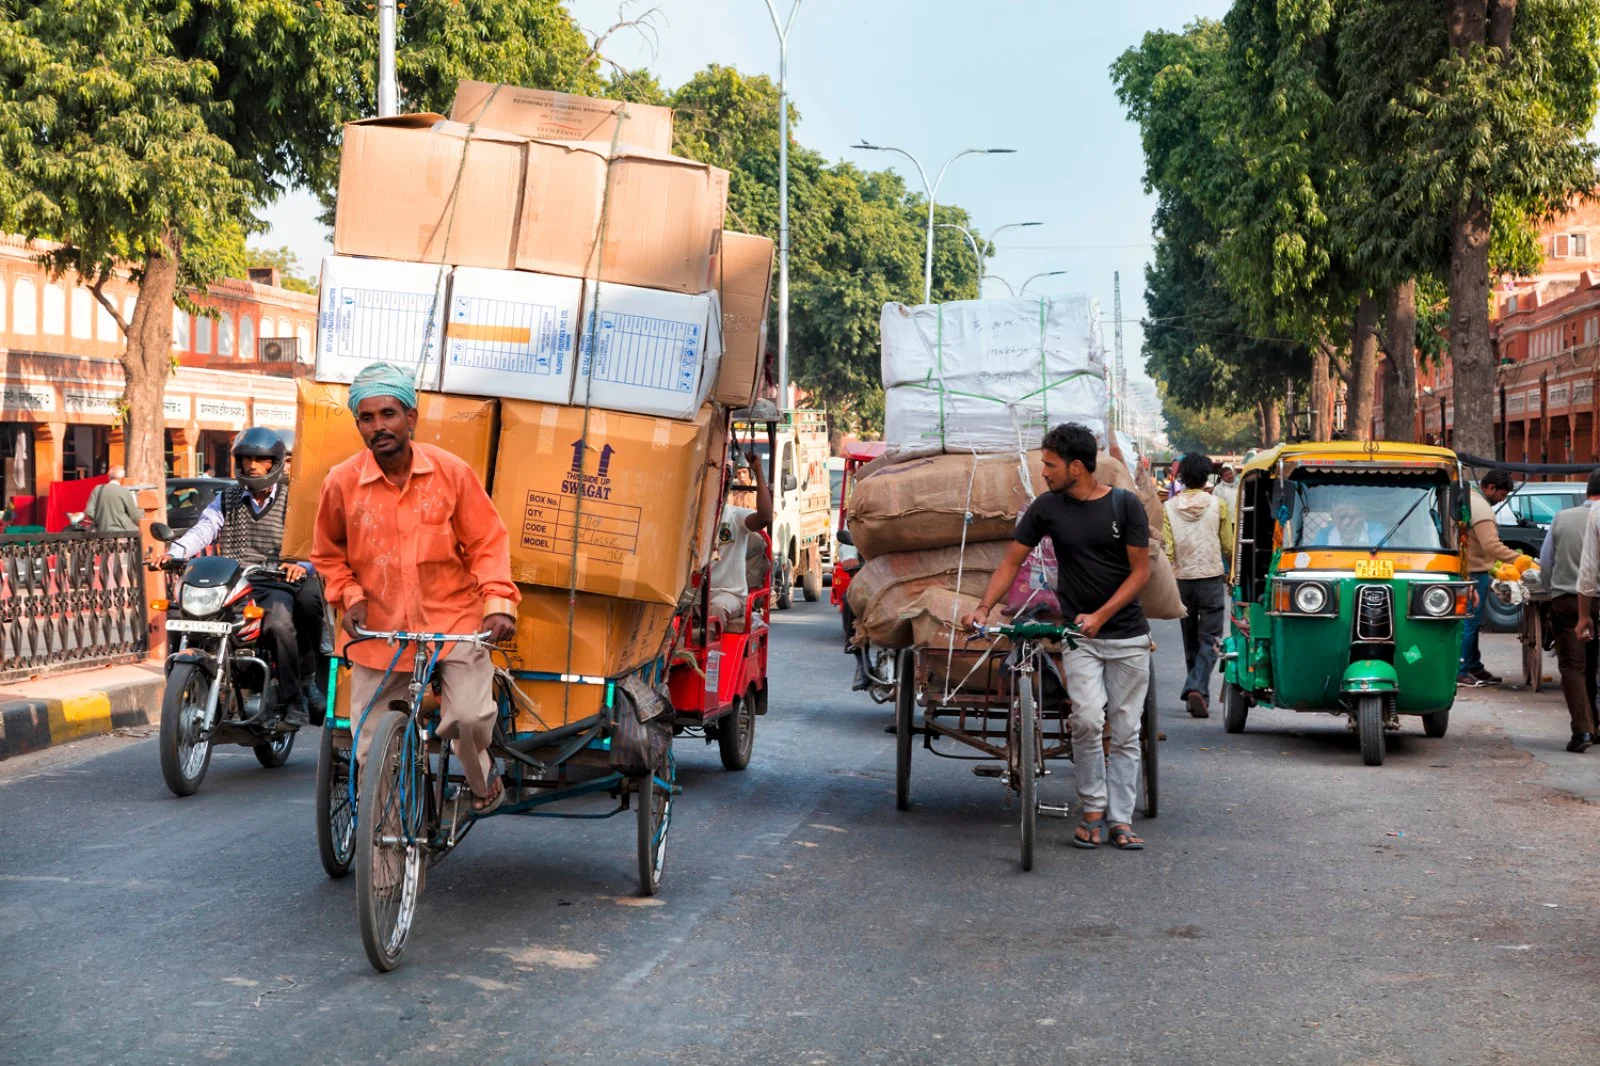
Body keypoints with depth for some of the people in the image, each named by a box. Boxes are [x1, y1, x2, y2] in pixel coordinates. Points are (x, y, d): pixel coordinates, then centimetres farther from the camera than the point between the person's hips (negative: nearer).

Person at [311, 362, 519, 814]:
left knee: (471, 716, -20)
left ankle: (480, 778, 15)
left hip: (453, 618, -1)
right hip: (378, 629, 1)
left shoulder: (452, 472, -7)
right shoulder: (342, 482, -5)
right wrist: (350, 598, -4)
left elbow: (487, 542, 0)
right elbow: (328, 554, 11)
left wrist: (498, 603, -13)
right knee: (371, 749, 3)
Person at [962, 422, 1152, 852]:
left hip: (1127, 635, 0)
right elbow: (1012, 562, 5)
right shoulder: (1047, 508, 1)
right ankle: (1092, 810, 0)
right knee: (1087, 719, -18)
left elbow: (1141, 571, -5)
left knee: (1125, 731, 4)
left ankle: (1120, 819, 13)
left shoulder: (1125, 504, -5)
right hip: (1078, 636, 0)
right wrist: (984, 607, -9)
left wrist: (1100, 615, -16)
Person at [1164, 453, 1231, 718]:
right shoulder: (1217, 505, -5)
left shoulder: (1169, 507, -3)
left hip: (1182, 579, 2)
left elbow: (1166, 549, -7)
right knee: (1210, 640, 0)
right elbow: (1228, 546, 1)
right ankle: (1197, 688, -20)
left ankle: (1194, 694, 21)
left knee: (1191, 641, 16)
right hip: (1211, 577, -2)